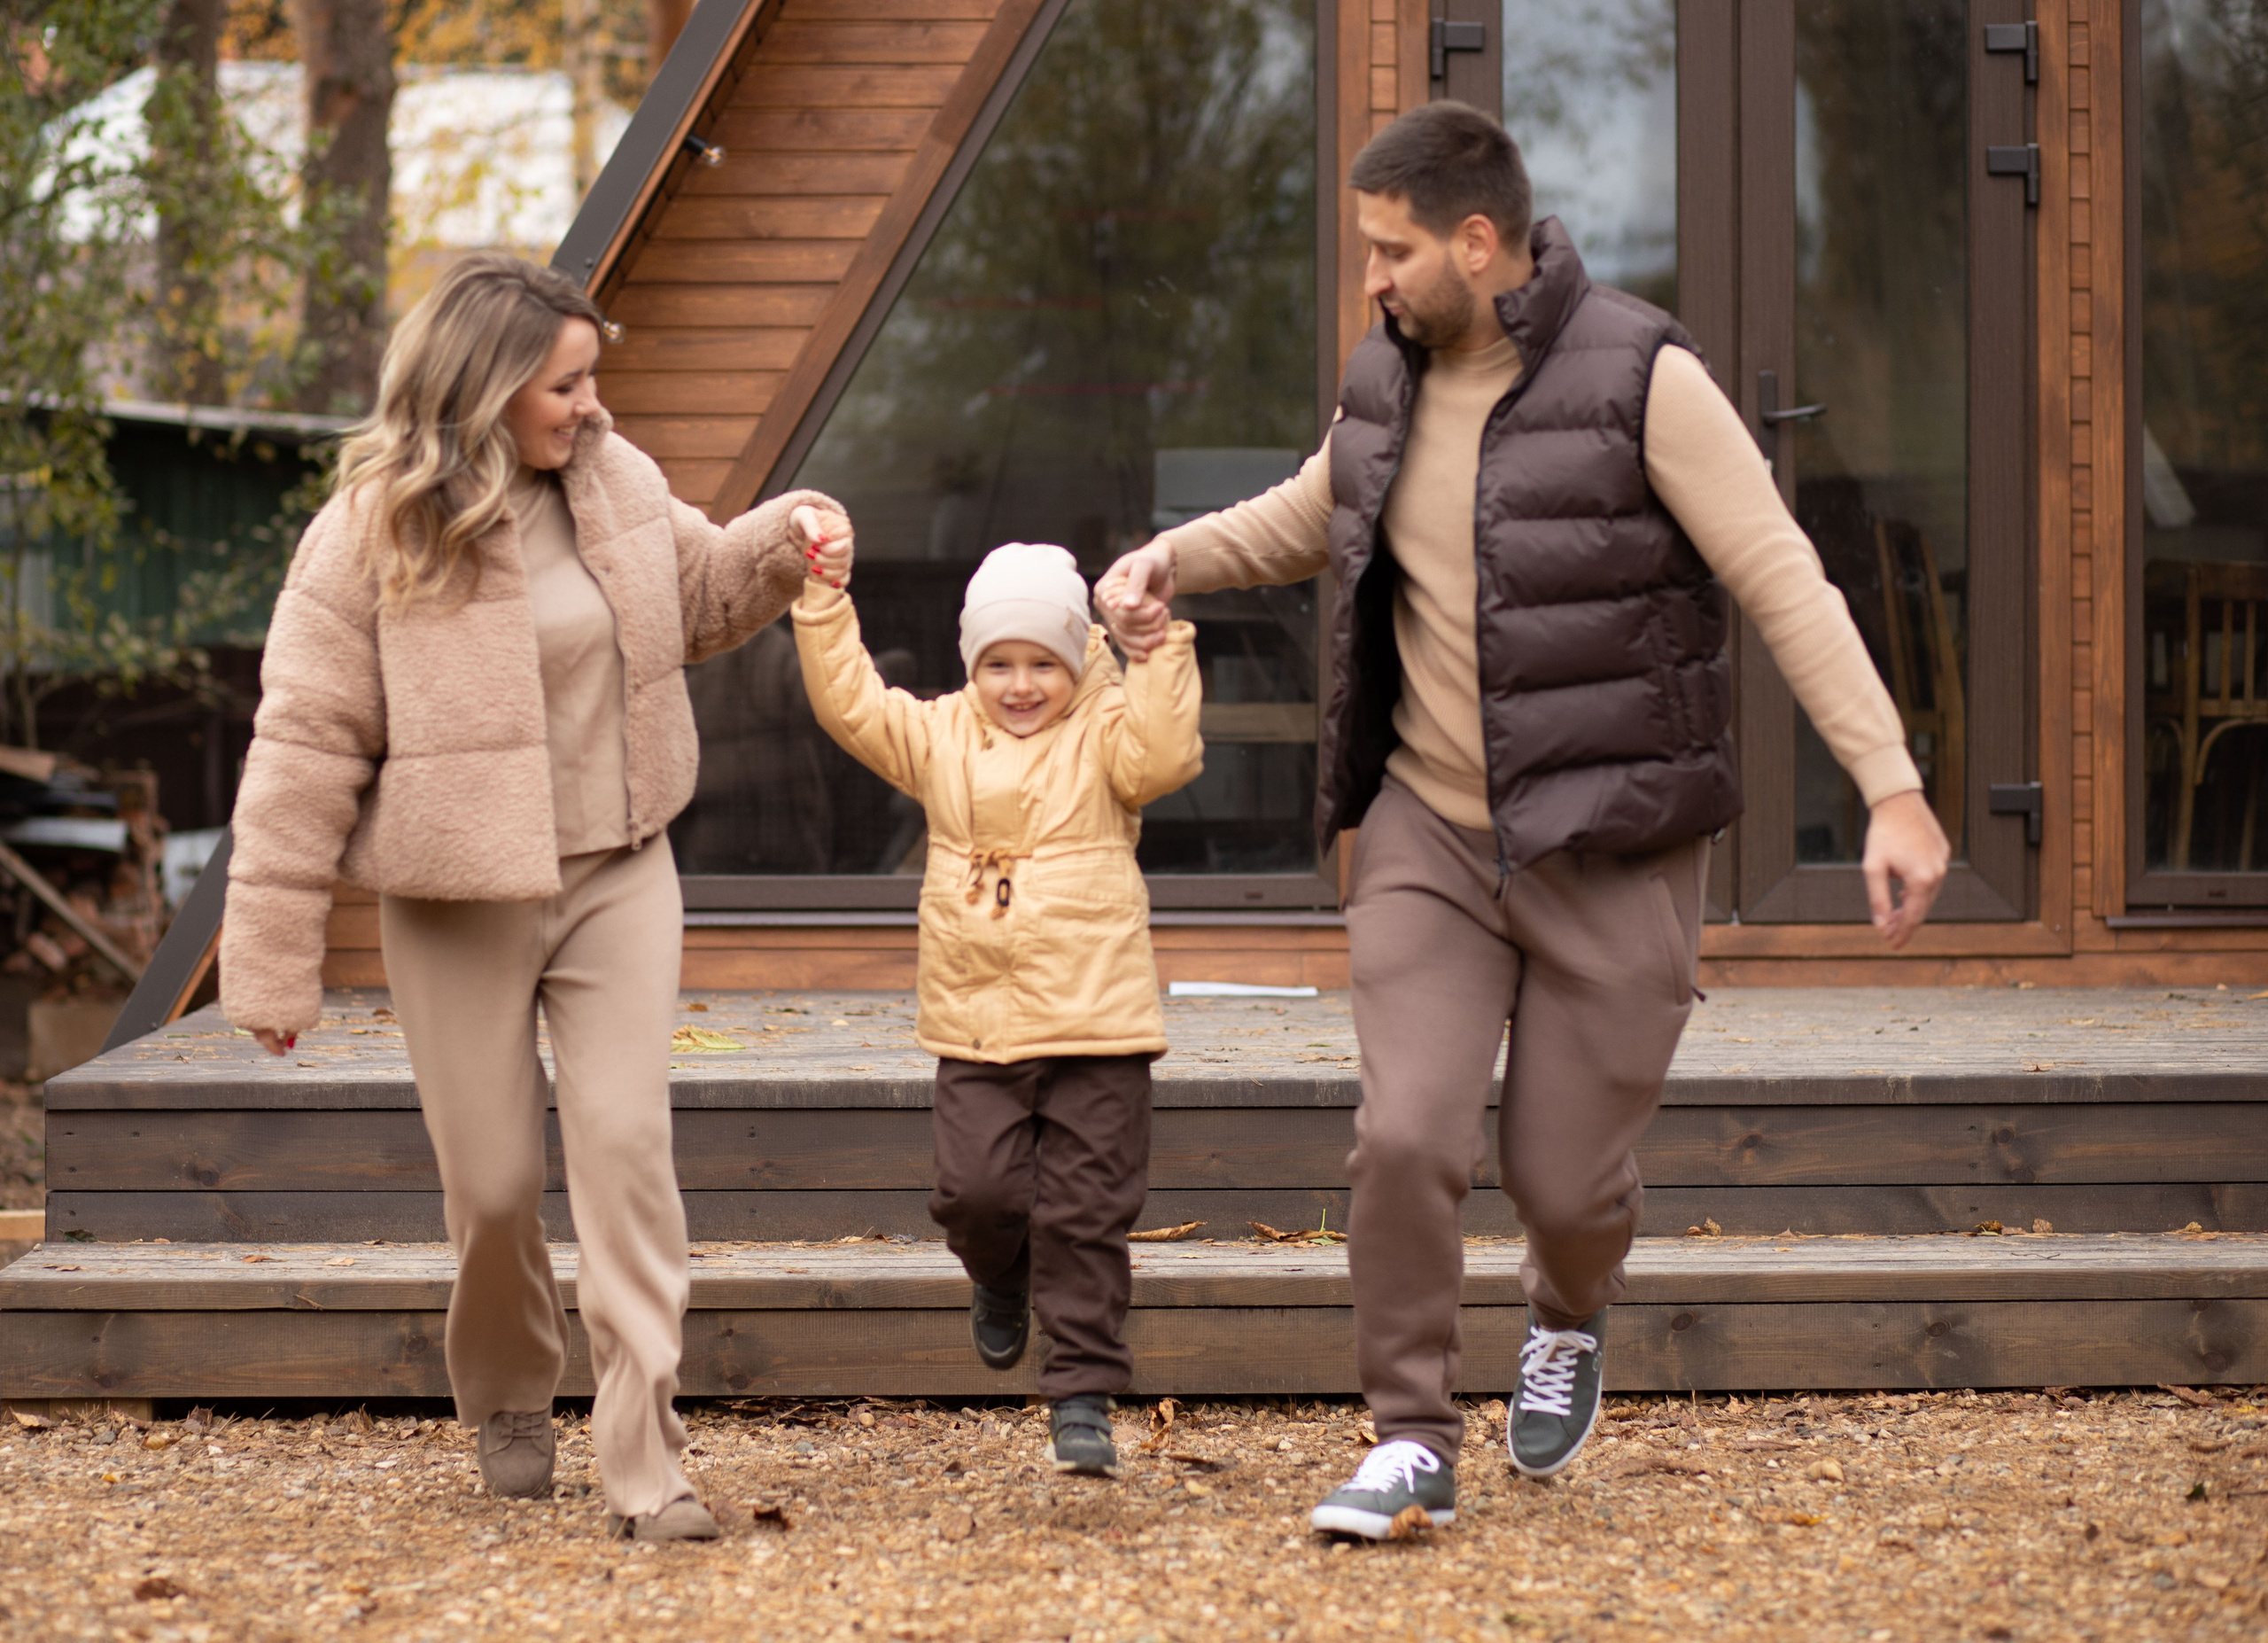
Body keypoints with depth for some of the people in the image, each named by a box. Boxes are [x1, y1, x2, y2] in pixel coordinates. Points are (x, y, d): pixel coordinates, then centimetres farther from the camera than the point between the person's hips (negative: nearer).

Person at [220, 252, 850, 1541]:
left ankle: (647, 1463, -7)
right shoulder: (372, 534, -15)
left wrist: (780, 544, -1)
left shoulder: (615, 483, 0)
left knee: (627, 1143, -9)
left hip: (618, 879, 3)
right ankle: (511, 1398, 36)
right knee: (494, 1181, 6)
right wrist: (275, 962, -12)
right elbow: (306, 749, -13)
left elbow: (694, 596, 22)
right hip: (460, 902, -3)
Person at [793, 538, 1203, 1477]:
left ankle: (1082, 1394, 8)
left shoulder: (1102, 732, 1)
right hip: (976, 1026, 3)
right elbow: (849, 703, 5)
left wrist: (1163, 658, -23)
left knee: (1084, 1214, -1)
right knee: (976, 1189, -6)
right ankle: (1003, 1277, 30)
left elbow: (1161, 757, -18)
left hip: (1096, 1021, -3)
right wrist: (825, 606, -2)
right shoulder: (940, 736, 11)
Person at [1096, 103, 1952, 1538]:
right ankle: (1413, 1445, 4)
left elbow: (1787, 585, -19)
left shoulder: (1642, 380, -16)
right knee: (1407, 1139, -11)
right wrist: (1170, 558, 5)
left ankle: (1570, 1321, 39)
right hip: (1433, 835, 4)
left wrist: (1893, 789, -26)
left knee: (1565, 1175, 3)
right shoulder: (1394, 382, 3)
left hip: (1611, 845, -4)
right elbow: (1306, 520, 25)